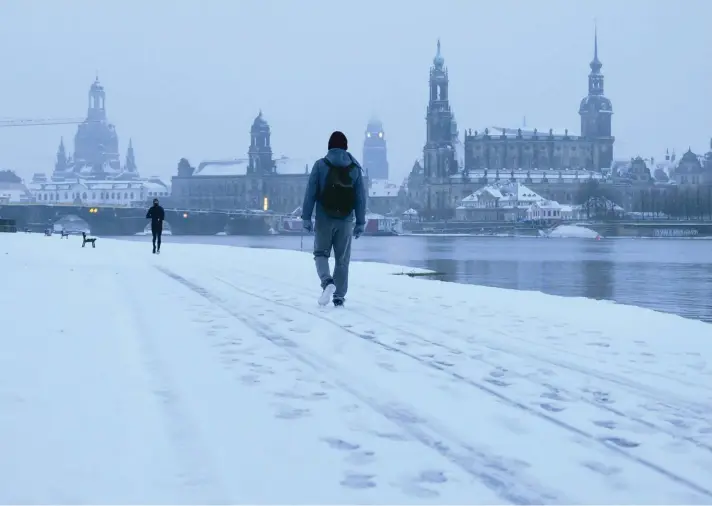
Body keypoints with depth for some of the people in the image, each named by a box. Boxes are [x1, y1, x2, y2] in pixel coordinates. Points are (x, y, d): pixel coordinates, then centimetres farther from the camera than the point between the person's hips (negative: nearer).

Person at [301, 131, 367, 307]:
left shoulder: (320, 165, -2)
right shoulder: (355, 168, 4)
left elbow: (311, 193, -6)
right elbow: (361, 197, 4)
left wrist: (306, 216, -2)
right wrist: (360, 222, 7)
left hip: (324, 218, -2)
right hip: (346, 220, 2)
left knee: (321, 253, 10)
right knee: (342, 259, 9)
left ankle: (327, 281, -17)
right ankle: (339, 296, 8)